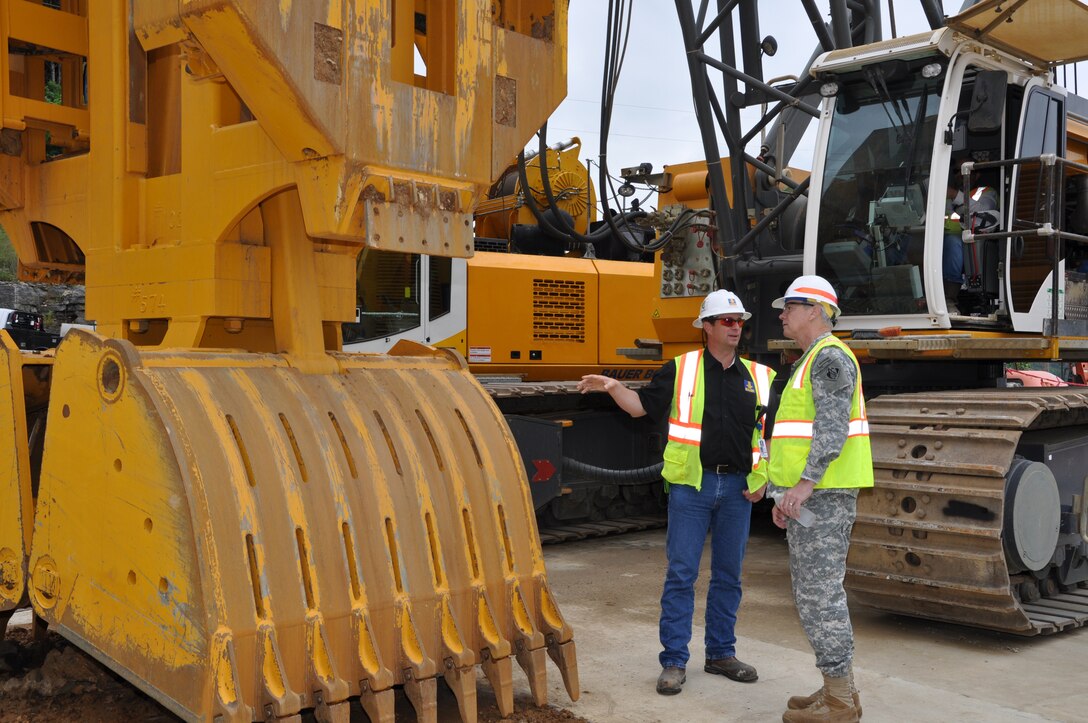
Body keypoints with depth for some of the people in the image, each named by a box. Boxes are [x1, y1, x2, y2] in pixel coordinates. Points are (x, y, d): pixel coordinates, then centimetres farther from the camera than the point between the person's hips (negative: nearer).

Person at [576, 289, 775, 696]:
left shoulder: (758, 378, 9)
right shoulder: (681, 369, 1)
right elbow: (642, 405, 2)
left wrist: (763, 479, 5)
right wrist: (612, 387, -16)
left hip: (737, 488, 3)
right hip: (691, 484, -3)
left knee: (728, 574, 12)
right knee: (681, 574, -2)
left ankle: (721, 653, 26)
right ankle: (674, 662, 6)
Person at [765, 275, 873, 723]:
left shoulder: (829, 355, -11)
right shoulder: (815, 364, 22)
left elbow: (834, 426, -22)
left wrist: (805, 483, -29)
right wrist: (788, 491, 20)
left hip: (823, 493, -10)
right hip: (812, 494, 10)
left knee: (820, 593, -6)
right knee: (814, 591, 12)